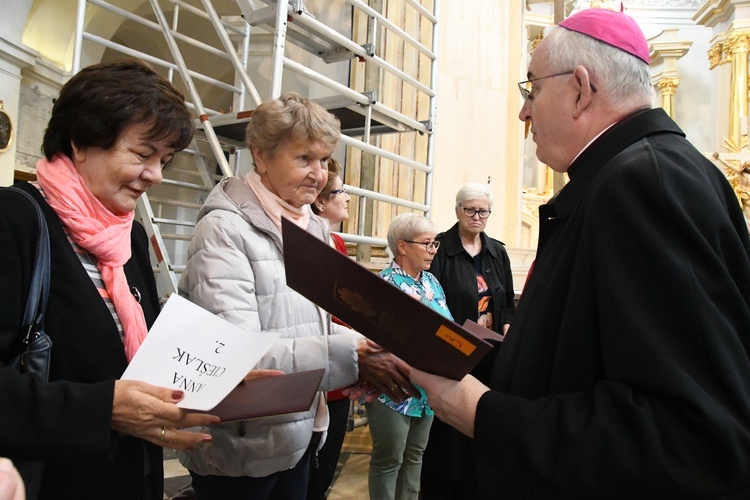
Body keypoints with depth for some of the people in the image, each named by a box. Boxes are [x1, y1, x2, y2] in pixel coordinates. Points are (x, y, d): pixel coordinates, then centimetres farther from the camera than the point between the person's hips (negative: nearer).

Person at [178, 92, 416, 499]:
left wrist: (374, 352, -8)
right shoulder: (225, 228, -17)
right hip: (239, 451, -6)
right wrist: (352, 356, -31)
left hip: (299, 435, 7)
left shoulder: (314, 229, 7)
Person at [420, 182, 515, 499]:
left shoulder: (497, 252, 12)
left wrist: (508, 325, -1)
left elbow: (509, 300, 17)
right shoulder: (439, 248, -6)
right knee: (446, 427, 3)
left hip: (490, 354, 5)